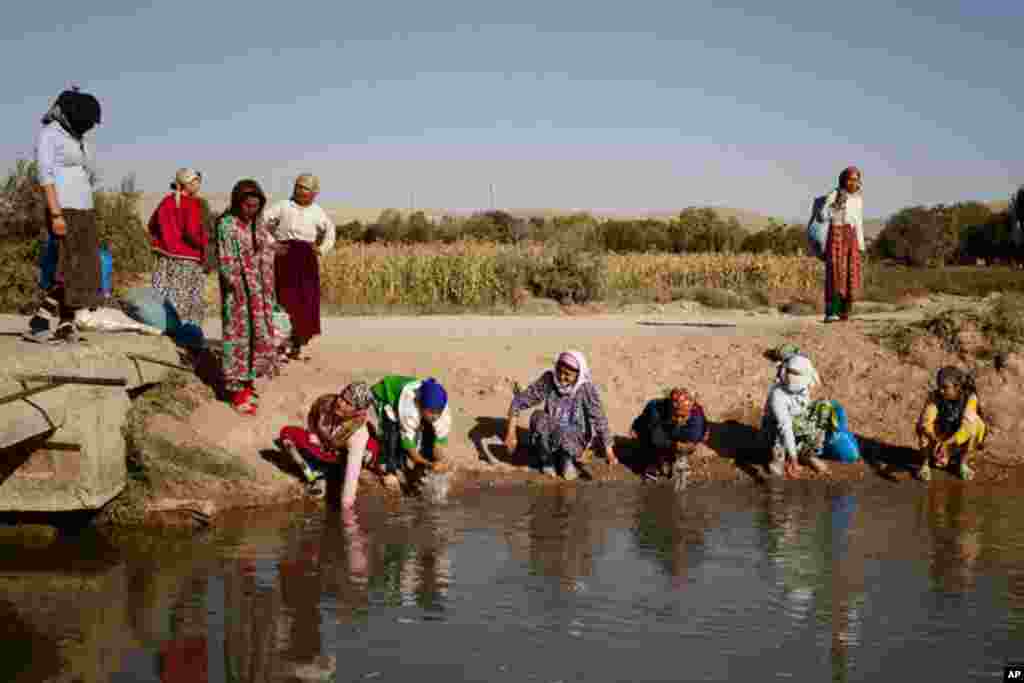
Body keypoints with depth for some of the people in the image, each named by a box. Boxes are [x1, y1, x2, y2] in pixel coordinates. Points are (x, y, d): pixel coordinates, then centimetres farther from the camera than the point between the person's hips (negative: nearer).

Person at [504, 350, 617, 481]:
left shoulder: (586, 388, -19)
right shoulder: (548, 380, -14)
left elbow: (599, 420, -18)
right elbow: (519, 401, -11)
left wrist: (609, 453, -20)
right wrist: (511, 432, -17)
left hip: (573, 441, -3)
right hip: (548, 438, 3)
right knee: (538, 417, -28)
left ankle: (567, 459, -2)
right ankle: (547, 460, -4)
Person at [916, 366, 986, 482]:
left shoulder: (970, 398, -24)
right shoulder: (934, 396, -21)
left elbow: (966, 427, -36)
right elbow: (926, 422, -32)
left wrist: (946, 443, -48)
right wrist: (937, 441, -50)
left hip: (962, 441, 0)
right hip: (941, 437, 0)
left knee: (976, 423, -30)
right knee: (922, 426, -28)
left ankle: (964, 464, -13)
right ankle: (925, 464, -14)